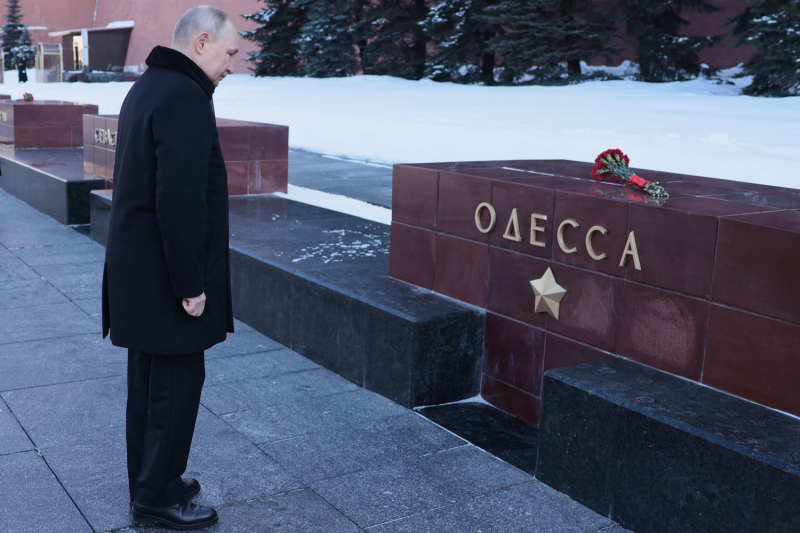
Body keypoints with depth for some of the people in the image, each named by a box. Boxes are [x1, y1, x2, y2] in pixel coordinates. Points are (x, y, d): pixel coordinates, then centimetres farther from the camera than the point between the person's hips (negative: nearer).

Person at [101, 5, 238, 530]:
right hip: (166, 277, -10)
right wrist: (191, 284, -21)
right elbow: (180, 202, -26)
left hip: (137, 270, 10)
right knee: (177, 382, 1)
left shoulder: (145, 88, 14)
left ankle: (149, 482, 31)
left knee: (148, 378, 18)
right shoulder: (185, 98, -19)